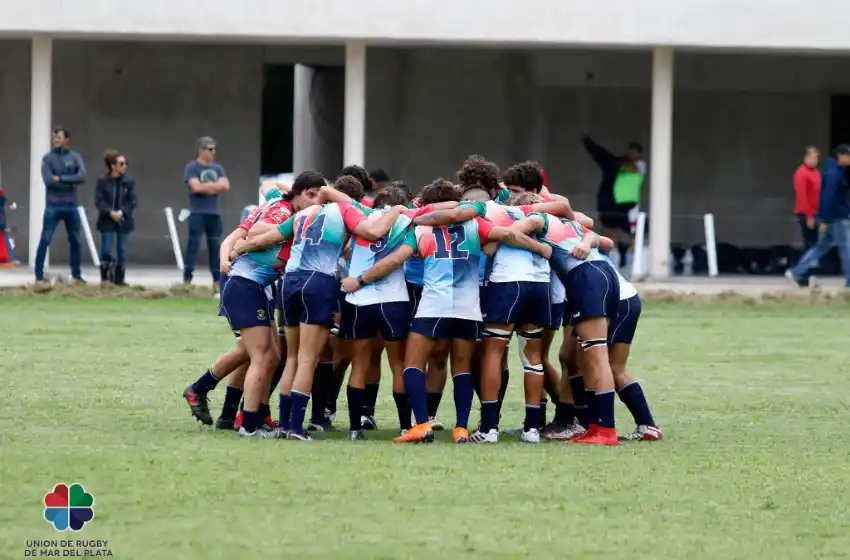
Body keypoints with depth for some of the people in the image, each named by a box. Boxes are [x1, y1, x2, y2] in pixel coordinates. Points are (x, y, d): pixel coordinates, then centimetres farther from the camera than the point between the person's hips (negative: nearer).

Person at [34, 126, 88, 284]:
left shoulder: (75, 157, 5)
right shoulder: (48, 158, -1)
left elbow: (82, 177, -10)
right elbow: (49, 181, -13)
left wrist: (61, 178, -14)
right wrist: (70, 183, -11)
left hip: (71, 205, 3)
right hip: (53, 206, -3)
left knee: (75, 240, 10)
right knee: (45, 241, -6)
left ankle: (76, 274, 21)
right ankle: (39, 276, -4)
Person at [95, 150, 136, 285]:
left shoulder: (129, 182, 1)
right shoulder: (103, 181, -3)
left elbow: (132, 202, 0)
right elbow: (99, 201, -6)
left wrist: (121, 212, -15)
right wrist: (110, 212, -19)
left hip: (123, 220, 2)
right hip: (107, 221, -2)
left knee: (122, 251, 4)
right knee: (106, 250, -5)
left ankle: (119, 278, 14)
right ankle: (105, 277, 9)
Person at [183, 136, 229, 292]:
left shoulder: (217, 168, 13)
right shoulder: (192, 167, -4)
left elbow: (225, 186, 1)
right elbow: (196, 187, -18)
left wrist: (206, 187, -8)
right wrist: (214, 186, -5)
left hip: (214, 213, 5)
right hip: (197, 213, -5)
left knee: (215, 247, 6)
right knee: (193, 245, -8)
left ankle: (217, 281, 9)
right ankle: (187, 280, -9)